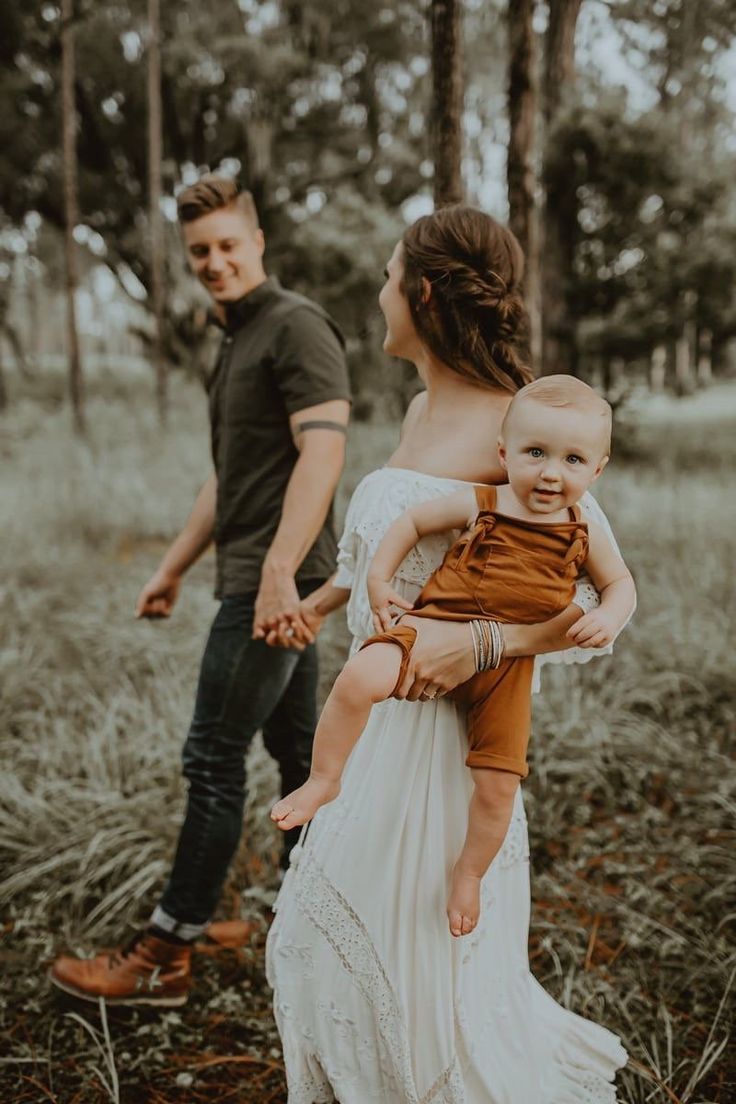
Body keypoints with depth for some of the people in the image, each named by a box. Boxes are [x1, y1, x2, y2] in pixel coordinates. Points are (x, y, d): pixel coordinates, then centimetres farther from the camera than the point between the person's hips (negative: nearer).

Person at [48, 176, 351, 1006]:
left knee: (213, 758, -5)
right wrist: (174, 566, 25)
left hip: (276, 579, -10)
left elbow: (321, 452, -22)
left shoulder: (296, 326, -10)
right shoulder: (236, 341, 20)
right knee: (295, 747, 14)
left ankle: (164, 958, 6)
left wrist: (279, 570, -30)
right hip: (255, 580, 10)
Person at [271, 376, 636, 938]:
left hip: (507, 663, 2)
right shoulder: (477, 505, -1)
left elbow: (620, 581, 19)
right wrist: (379, 579, 1)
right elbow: (412, 520, 10)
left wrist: (609, 618, -3)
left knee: (499, 784, -2)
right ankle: (323, 781, -8)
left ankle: (468, 875, 27)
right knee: (360, 678, -31)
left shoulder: (584, 535, 5)